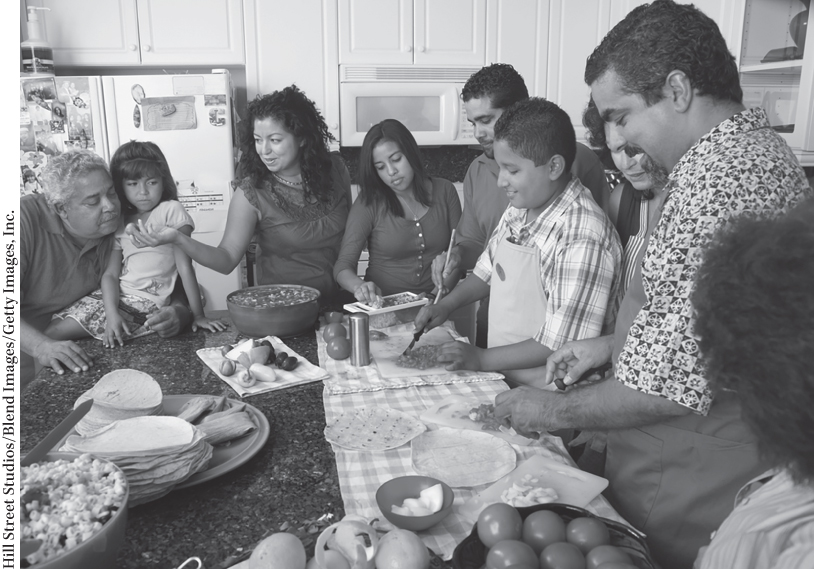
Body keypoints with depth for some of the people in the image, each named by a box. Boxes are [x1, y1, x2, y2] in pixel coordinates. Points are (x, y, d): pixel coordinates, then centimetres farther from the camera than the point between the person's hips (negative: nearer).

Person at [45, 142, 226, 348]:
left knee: (54, 334, -11)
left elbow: (185, 266, -11)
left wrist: (198, 315, -16)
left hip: (146, 302, -6)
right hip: (119, 295, 6)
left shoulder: (171, 210, -6)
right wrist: (112, 313, -16)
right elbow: (110, 273, 3)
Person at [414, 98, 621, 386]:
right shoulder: (520, 208, 4)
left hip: (542, 393, -7)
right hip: (500, 376, 7)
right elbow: (488, 269, 19)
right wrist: (446, 304, 6)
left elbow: (562, 345, -23)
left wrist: (483, 359, -17)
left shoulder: (583, 237, -23)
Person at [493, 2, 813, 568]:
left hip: (689, 475, -9)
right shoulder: (754, 146, 7)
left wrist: (557, 410, -14)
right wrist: (614, 343, 9)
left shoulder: (720, 176, -27)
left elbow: (673, 381, -29)